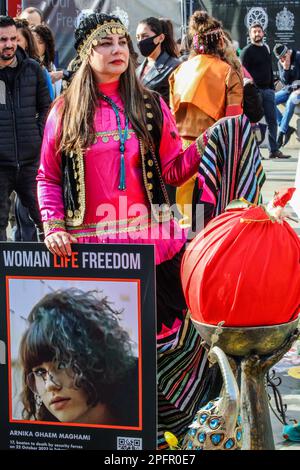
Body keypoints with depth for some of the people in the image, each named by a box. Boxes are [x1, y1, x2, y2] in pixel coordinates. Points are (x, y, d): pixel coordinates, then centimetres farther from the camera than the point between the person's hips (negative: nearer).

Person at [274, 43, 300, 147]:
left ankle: (282, 131, -32)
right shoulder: (280, 63, 5)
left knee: (291, 101, -38)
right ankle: (287, 128, -13)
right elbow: (285, 81, 1)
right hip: (289, 89, 7)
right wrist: (285, 69, -16)